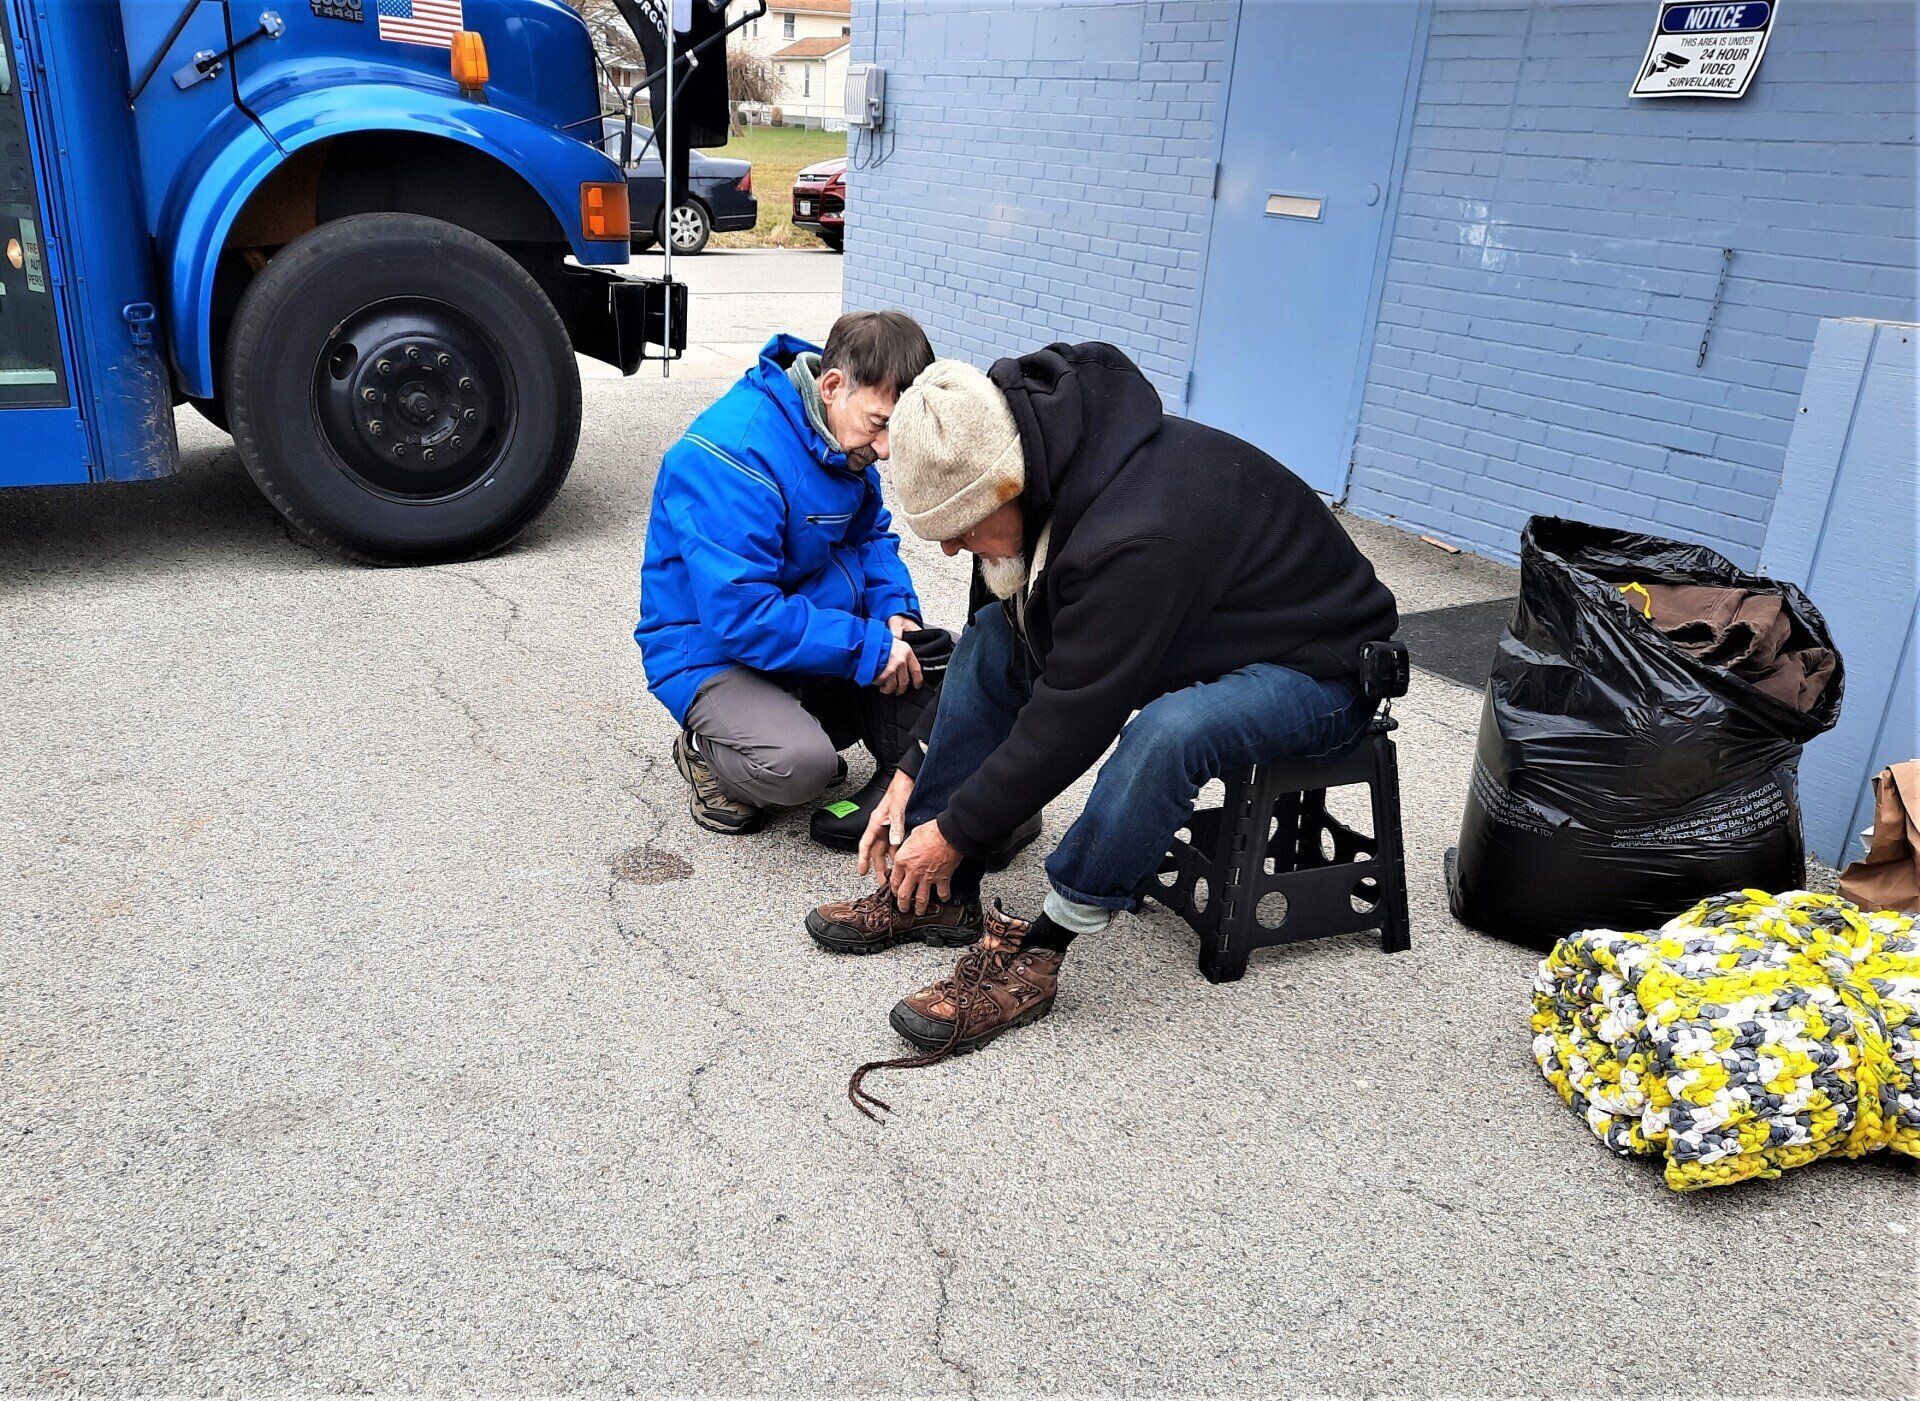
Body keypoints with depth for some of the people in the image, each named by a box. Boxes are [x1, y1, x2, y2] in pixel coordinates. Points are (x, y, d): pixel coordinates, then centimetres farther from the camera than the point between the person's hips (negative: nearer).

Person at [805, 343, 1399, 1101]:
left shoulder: (1136, 538, -37)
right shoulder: (1057, 471, -8)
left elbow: (1070, 719, -30)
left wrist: (953, 831, -17)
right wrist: (911, 773, 2)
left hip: (1311, 667, -9)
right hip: (1190, 633, 9)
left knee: (1167, 731, -40)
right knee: (991, 637, 0)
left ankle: (1033, 953, -21)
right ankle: (941, 893, 1)